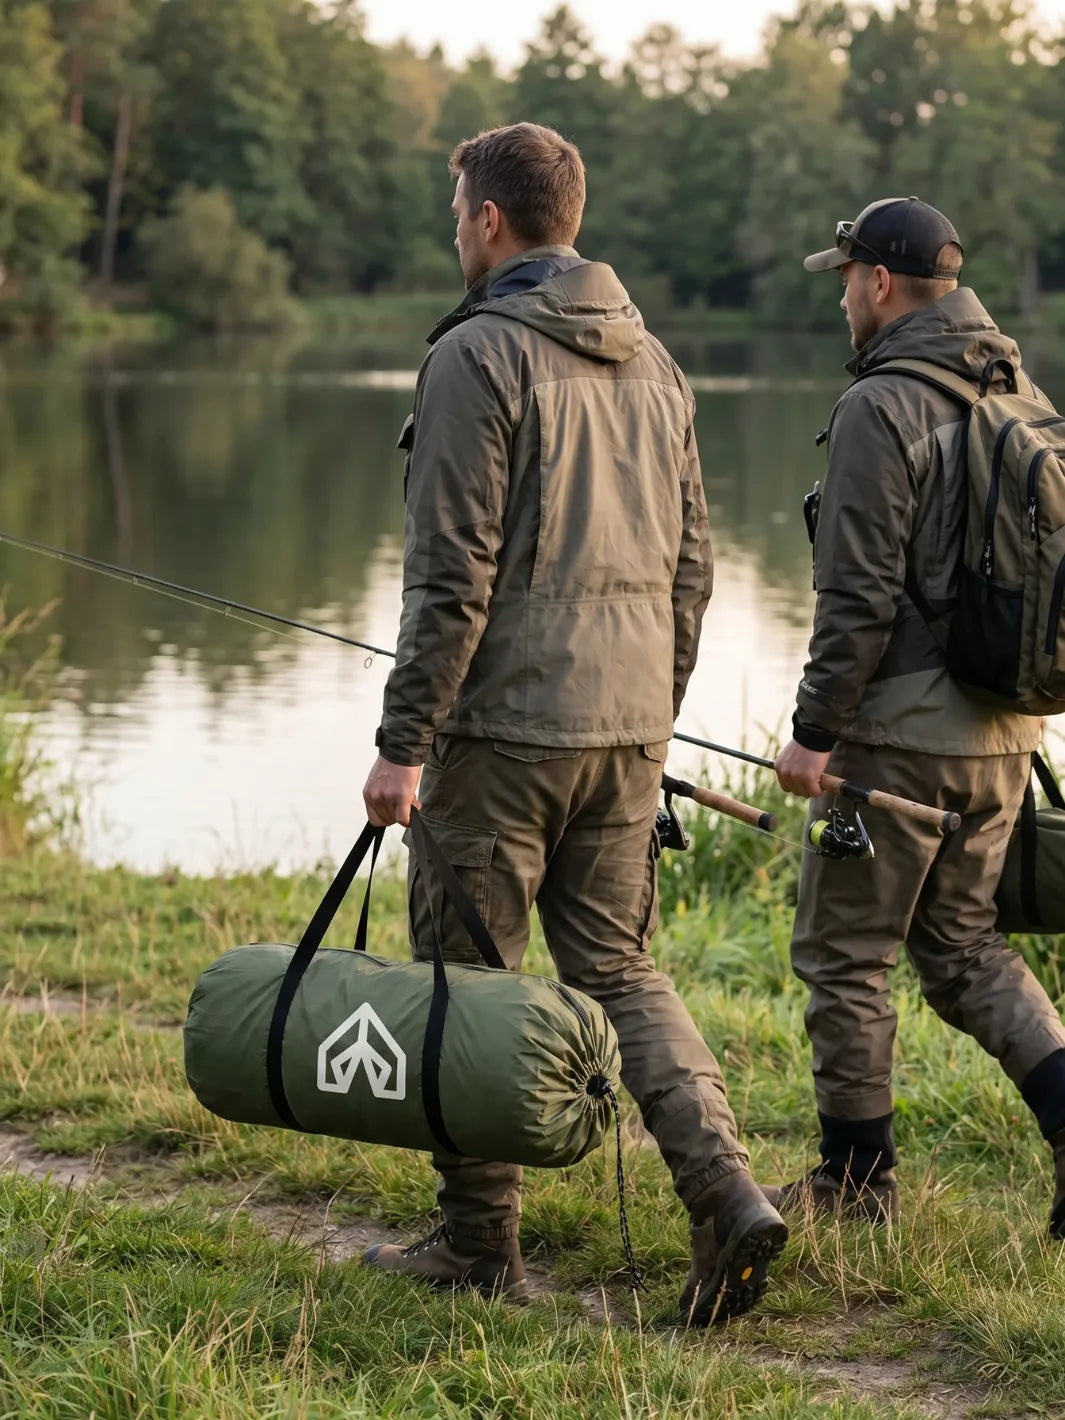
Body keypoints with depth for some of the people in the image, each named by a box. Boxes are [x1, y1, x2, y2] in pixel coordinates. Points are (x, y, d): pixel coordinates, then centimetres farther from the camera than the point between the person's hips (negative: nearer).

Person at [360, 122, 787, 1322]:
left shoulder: (478, 354, -10)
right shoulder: (654, 363, 13)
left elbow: (453, 573, -16)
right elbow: (690, 567, 16)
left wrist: (403, 745, -13)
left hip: (504, 725, -7)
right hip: (627, 728, 7)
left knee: (470, 975, 5)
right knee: (617, 968, 13)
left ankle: (479, 1243, 13)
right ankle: (725, 1190, -3)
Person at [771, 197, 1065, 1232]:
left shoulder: (881, 407, -15)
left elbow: (860, 596, -19)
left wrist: (814, 731, -12)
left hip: (899, 733, -8)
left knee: (844, 955, 6)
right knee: (961, 942, 19)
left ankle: (856, 1180, 14)